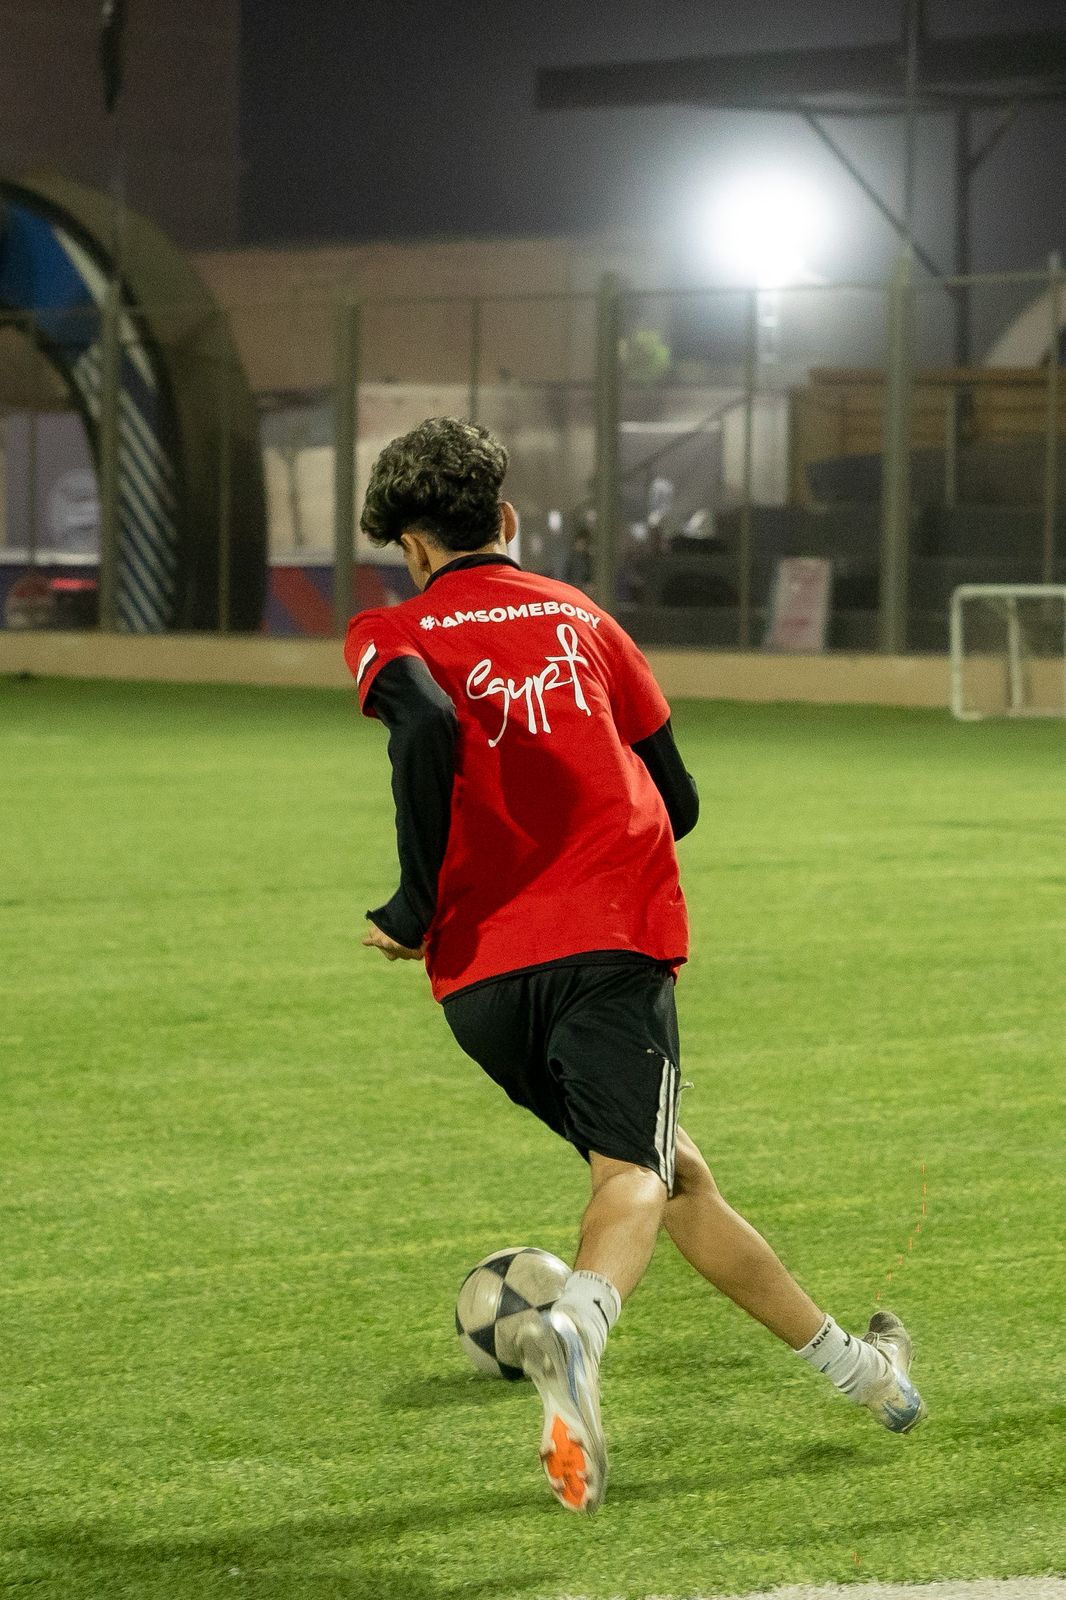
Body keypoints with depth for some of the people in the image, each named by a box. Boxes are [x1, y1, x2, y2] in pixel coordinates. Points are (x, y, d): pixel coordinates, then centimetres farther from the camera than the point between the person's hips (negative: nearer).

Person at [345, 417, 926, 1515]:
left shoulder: (391, 634, 8)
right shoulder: (579, 618, 17)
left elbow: (427, 724, -18)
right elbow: (677, 799, 21)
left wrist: (417, 905, -11)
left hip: (480, 972, 1)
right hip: (612, 941, -1)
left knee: (665, 1170, 14)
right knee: (636, 1172, -13)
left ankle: (848, 1363, 23)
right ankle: (577, 1326, -47)